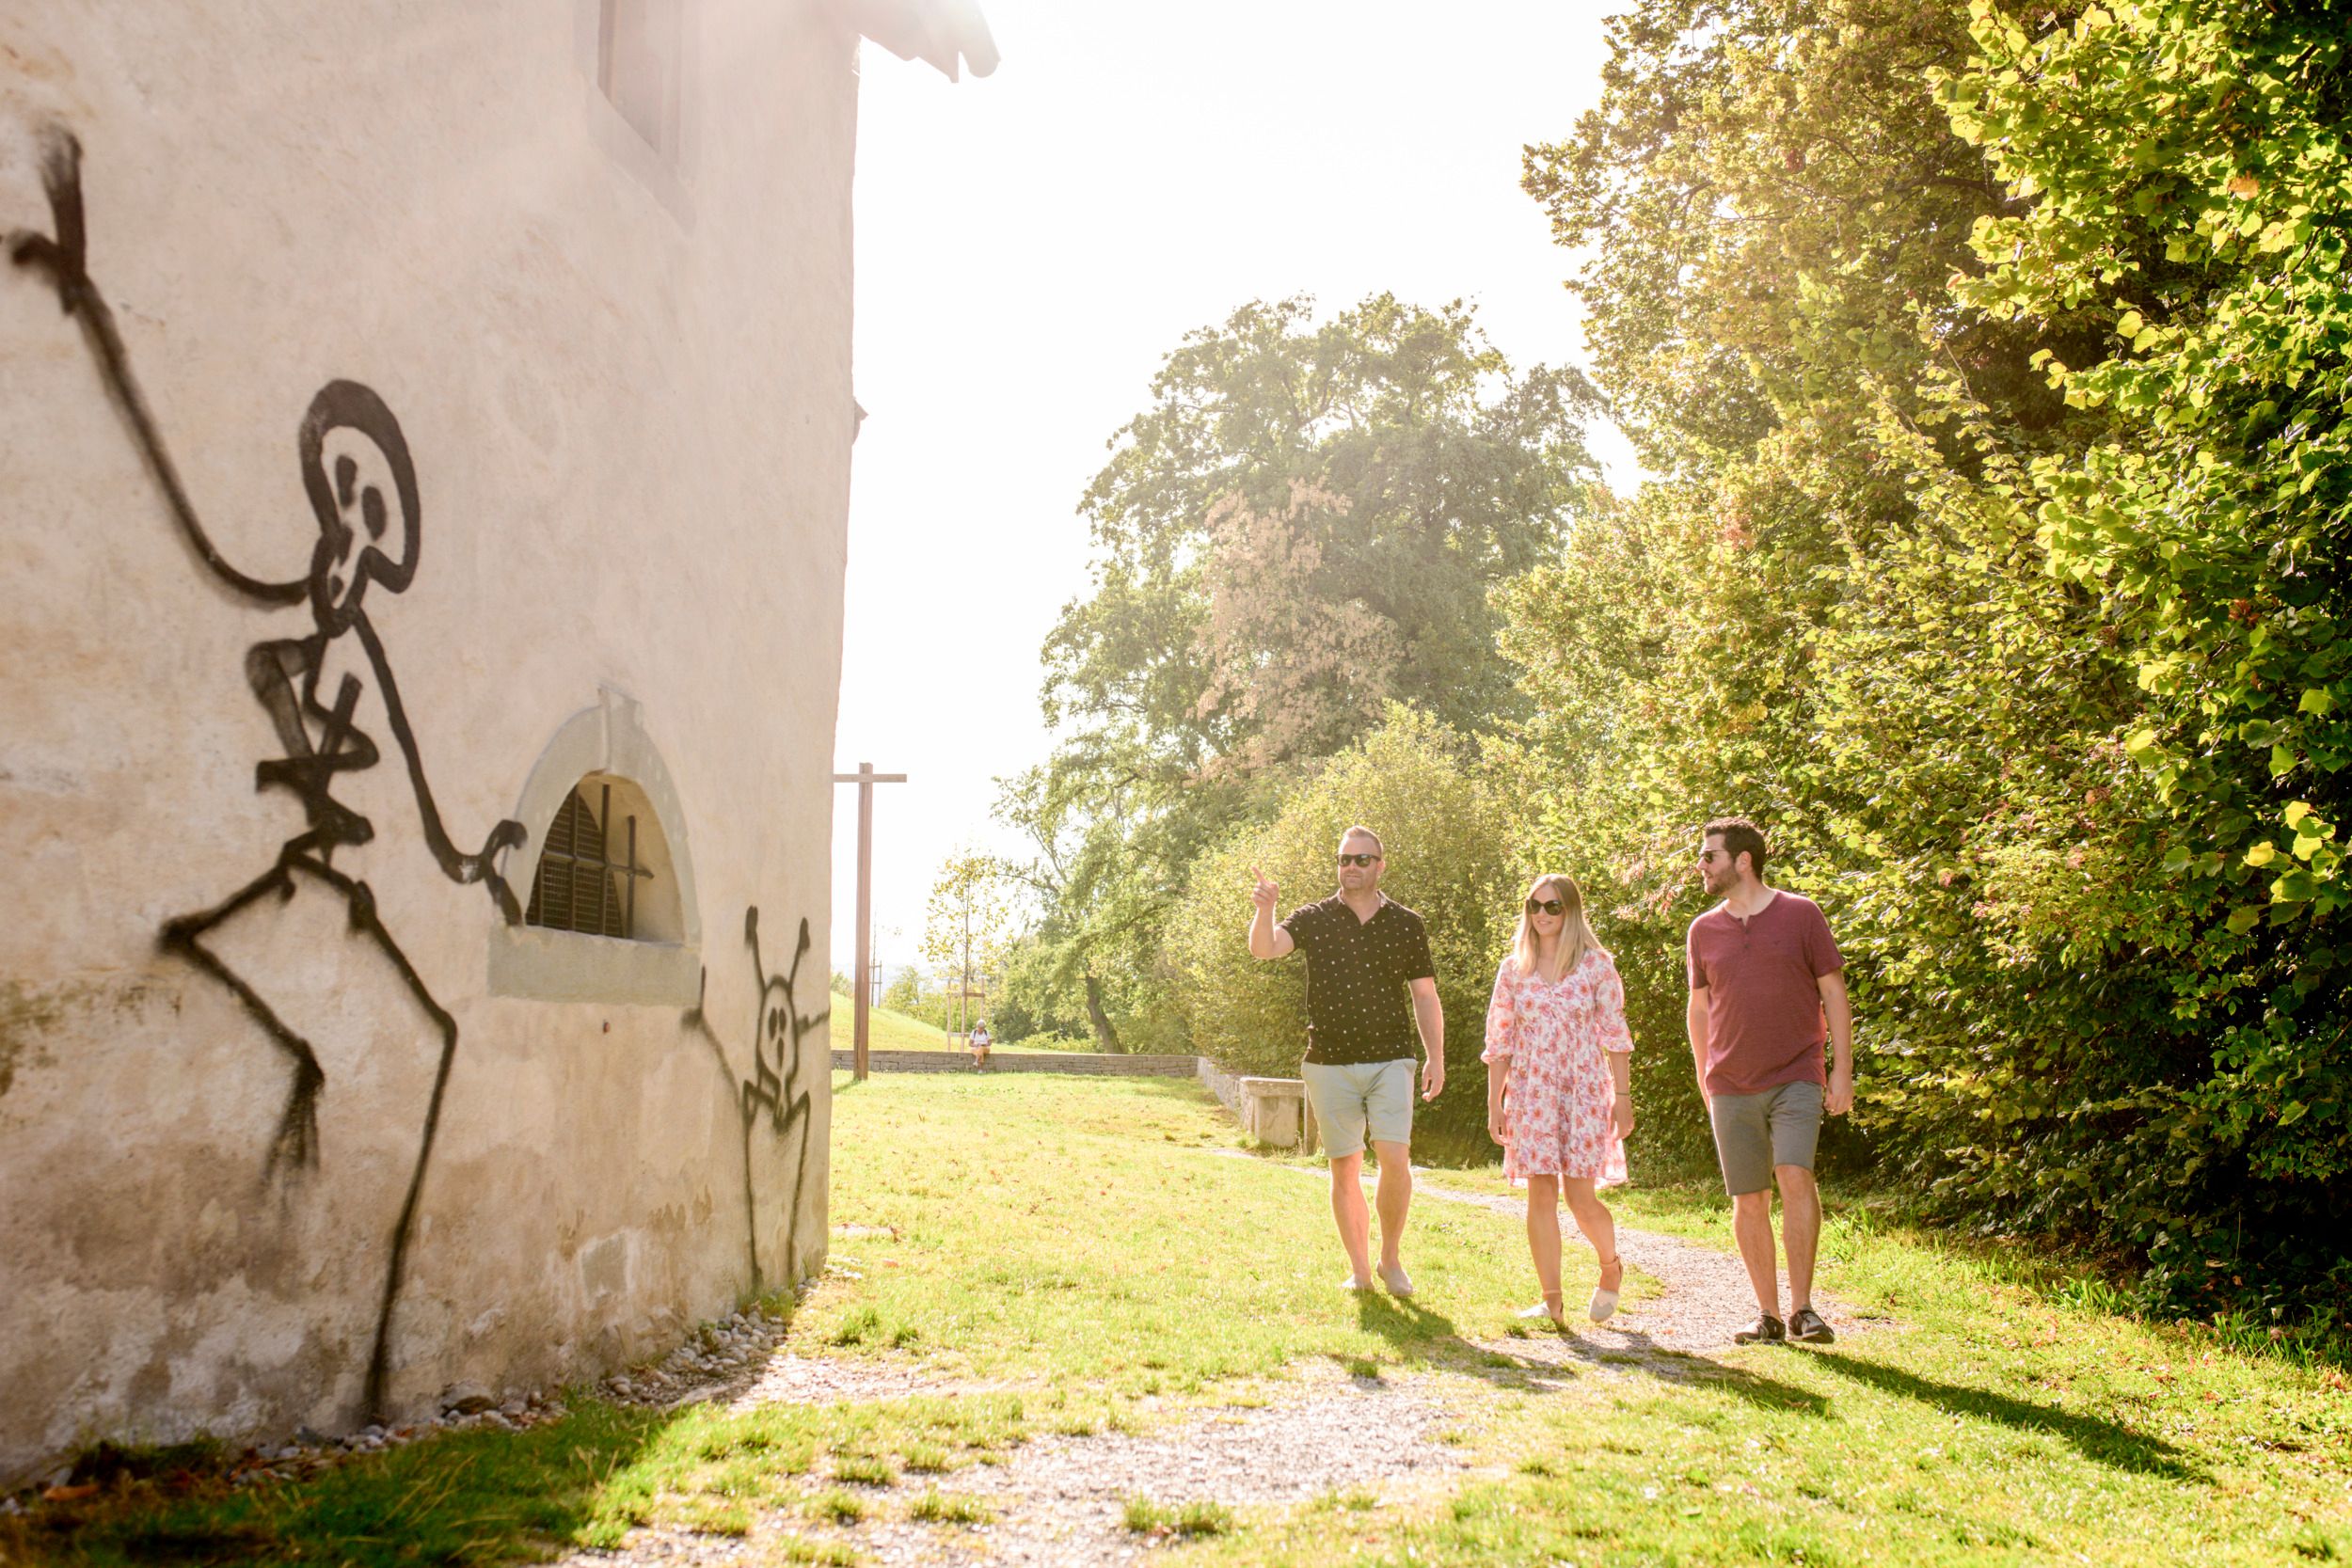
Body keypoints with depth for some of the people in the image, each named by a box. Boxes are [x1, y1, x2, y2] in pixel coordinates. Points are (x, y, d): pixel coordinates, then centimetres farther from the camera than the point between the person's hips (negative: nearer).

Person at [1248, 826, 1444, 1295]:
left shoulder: (1407, 925, 6)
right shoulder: (1314, 918, 3)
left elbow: (1425, 997, 9)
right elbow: (1264, 948, -13)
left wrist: (1436, 1058, 3)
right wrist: (1264, 909, -32)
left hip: (1390, 1061, 0)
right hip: (1330, 1064, 0)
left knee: (1395, 1158, -13)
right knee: (1344, 1169, 5)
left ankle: (1391, 1258, 7)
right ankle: (1359, 1270, 17)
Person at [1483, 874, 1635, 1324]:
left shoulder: (1596, 964, 1)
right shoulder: (1514, 968, 7)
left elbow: (1615, 1034, 3)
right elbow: (1499, 1040, 8)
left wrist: (1622, 1095, -2)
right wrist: (1494, 1102, 5)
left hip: (1583, 1089, -2)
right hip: (1530, 1093, 2)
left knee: (1579, 1195, -5)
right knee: (1540, 1193, -2)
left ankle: (1611, 1267, 26)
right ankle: (1551, 1301, 5)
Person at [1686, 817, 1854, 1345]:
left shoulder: (1801, 915, 0)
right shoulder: (1704, 930, 9)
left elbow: (1834, 994, 2)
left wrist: (1842, 1069, -3)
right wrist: (1704, 1078, 16)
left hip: (1796, 1079, -3)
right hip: (1732, 1088, 3)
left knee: (1795, 1177, -20)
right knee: (1748, 1200, 4)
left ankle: (1802, 1307, -11)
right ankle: (1769, 1316, 14)